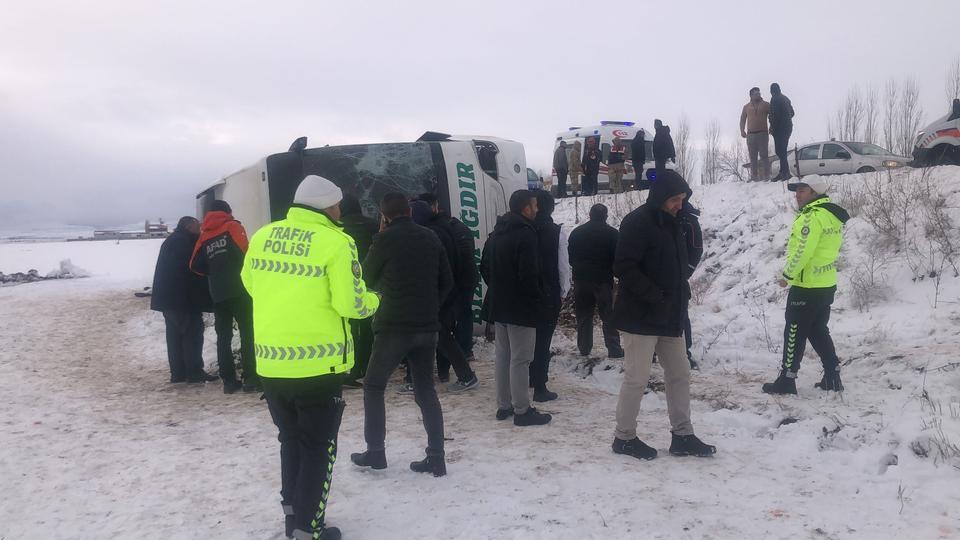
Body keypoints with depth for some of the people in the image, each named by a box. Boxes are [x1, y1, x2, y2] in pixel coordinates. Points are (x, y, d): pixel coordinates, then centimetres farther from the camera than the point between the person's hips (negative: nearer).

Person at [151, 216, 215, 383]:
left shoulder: (170, 241, 22)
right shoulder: (184, 242, -11)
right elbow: (194, 268, -16)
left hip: (166, 297, 10)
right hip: (183, 298, -10)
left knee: (175, 334, 9)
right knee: (193, 332, -7)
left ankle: (178, 373, 10)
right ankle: (194, 372, -8)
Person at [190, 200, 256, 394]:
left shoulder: (204, 236, 15)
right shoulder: (233, 227, 2)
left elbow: (195, 265, 10)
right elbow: (244, 253, -10)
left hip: (218, 294, 5)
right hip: (239, 290, -4)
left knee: (223, 337, 9)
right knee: (248, 334, -2)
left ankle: (229, 380, 8)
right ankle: (251, 379, -7)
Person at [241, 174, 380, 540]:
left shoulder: (263, 236, 3)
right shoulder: (335, 242, -13)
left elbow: (250, 283, 16)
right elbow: (350, 303, -16)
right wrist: (373, 301, 5)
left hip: (270, 362, 5)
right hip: (318, 363, -5)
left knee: (291, 440, 22)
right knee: (319, 446, 11)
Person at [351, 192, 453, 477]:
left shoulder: (385, 239, -9)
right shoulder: (431, 238, 4)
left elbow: (368, 277, 5)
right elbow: (447, 282, 8)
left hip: (393, 326, -4)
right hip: (427, 326, 5)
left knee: (373, 387, 13)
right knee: (426, 390, 12)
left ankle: (375, 452, 16)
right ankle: (436, 457, 10)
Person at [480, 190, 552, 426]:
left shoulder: (496, 233, 12)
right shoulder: (526, 234, -17)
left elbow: (484, 267, 16)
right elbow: (529, 274, -23)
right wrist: (537, 298, -10)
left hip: (498, 305, 9)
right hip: (521, 308, -9)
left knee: (503, 356, 15)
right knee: (520, 359, -2)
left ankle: (504, 405, 22)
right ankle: (522, 410, 4)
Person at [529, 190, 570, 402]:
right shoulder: (556, 232, -9)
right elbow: (563, 266, -8)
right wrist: (563, 292, 4)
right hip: (550, 293, -3)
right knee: (543, 339, 2)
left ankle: (529, 379, 29)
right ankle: (540, 387, 4)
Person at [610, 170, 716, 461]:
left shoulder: (671, 224, 14)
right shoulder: (637, 222, -14)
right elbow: (624, 268, -21)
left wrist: (681, 293, 8)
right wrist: (655, 295, -23)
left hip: (670, 316, 9)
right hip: (641, 317, -9)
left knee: (679, 374, 12)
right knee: (637, 378, -1)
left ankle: (682, 436, 22)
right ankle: (624, 437, 13)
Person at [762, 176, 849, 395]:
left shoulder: (813, 215, -18)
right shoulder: (832, 215, 13)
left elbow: (803, 251, -25)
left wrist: (787, 275, -14)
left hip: (806, 287, -9)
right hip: (826, 285, 9)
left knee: (794, 333, -1)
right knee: (819, 332, 18)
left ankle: (787, 381, 5)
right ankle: (832, 378, 20)